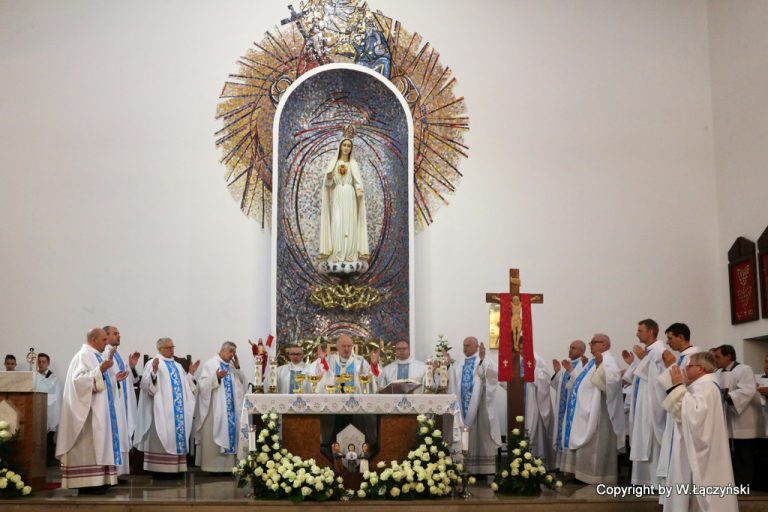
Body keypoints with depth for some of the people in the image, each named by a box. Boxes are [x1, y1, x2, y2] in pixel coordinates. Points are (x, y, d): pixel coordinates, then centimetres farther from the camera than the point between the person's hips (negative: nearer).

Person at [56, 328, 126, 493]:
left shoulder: (95, 356, 19)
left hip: (99, 410, 10)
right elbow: (79, 379, -24)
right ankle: (86, 483, -10)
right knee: (88, 444, -11)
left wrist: (115, 379, 17)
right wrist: (100, 370, -28)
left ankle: (95, 481, 10)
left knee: (97, 444, 8)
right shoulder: (83, 356, -10)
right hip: (88, 411, -10)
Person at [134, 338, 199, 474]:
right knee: (162, 438, -9)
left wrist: (191, 374, 9)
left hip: (178, 410, 7)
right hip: (161, 409, -7)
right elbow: (145, 384, -13)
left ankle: (175, 467, 10)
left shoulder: (178, 366, 20)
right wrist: (154, 372, -28)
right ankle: (159, 467, -6)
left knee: (178, 436, 5)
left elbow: (186, 386, 21)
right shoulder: (153, 363, -1)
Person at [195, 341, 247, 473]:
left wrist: (238, 368, -1)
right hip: (215, 409, -6)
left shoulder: (232, 366, 15)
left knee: (229, 435, 5)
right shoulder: (210, 364, -4)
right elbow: (204, 385, -14)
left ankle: (227, 464, 10)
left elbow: (244, 384, 9)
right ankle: (213, 465, -2)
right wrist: (216, 377, -29)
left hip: (230, 408, 6)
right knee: (215, 437, -6)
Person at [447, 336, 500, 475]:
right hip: (463, 406, 4)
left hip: (479, 406, -4)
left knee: (480, 437, -4)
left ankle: (483, 469, -1)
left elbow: (492, 375, -17)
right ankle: (467, 468, 9)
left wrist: (482, 360, -27)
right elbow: (449, 380, 8)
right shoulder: (458, 365, 17)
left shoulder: (485, 361, 3)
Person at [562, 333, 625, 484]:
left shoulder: (607, 360, -14)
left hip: (597, 413, -11)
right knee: (585, 445, 14)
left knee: (595, 445, -6)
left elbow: (614, 377, -34)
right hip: (586, 411, 11)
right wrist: (571, 371, 22)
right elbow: (584, 383, 26)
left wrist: (600, 365, -46)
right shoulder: (595, 361, 18)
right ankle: (587, 474, 20)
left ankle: (597, 476, 1)